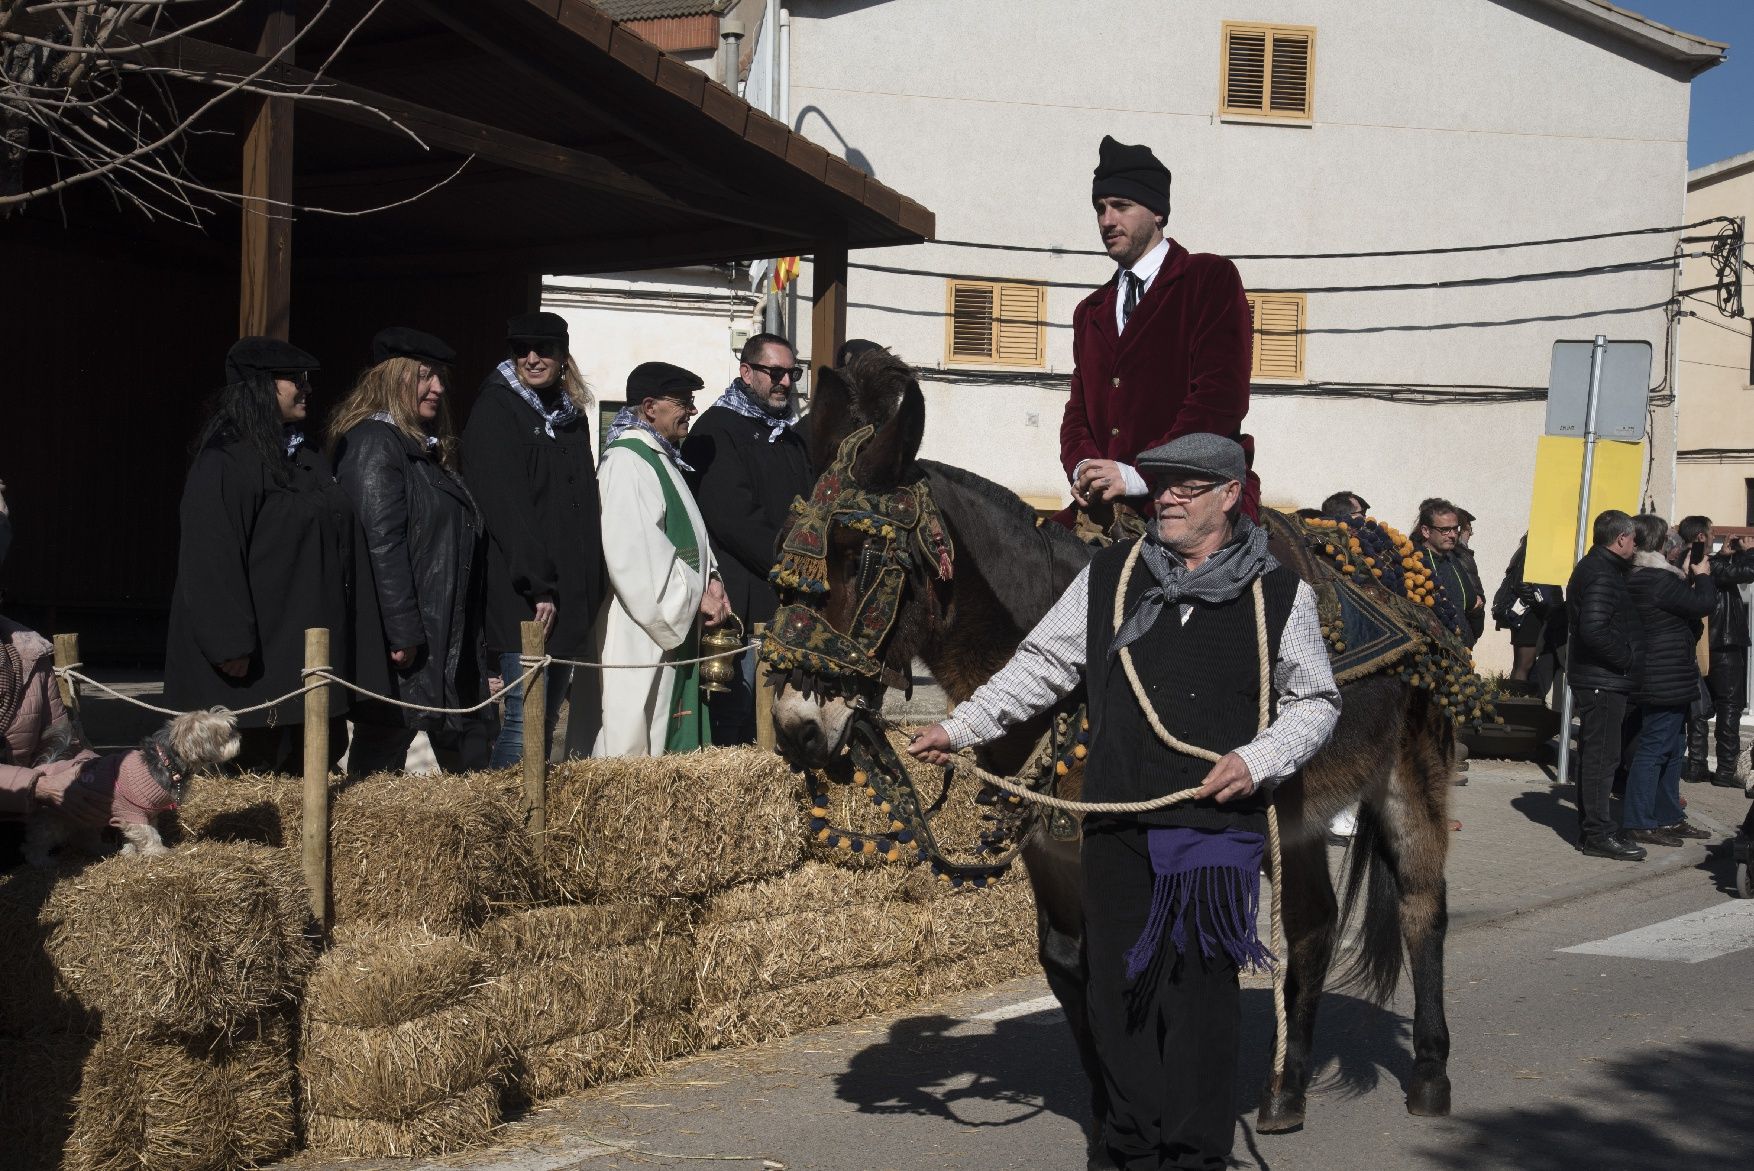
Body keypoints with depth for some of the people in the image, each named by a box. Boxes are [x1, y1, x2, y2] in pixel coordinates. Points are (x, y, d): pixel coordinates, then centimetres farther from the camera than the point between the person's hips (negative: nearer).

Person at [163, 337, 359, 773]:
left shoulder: (306, 458, 14)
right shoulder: (224, 464, -13)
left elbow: (340, 541, 20)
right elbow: (211, 561, -19)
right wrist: (231, 645, -24)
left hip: (311, 648, 9)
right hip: (257, 659, -9)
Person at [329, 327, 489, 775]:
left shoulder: (427, 449, 19)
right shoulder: (373, 442, -10)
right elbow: (380, 543, -19)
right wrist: (402, 633, -24)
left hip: (448, 645, 10)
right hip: (400, 645, -10)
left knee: (471, 760, 10)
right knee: (382, 760, -3)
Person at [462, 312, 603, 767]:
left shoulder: (570, 416, 17)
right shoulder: (496, 410, -4)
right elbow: (505, 507, -12)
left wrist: (589, 588, 10)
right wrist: (535, 586, -19)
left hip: (569, 593, 7)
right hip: (521, 594, -7)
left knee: (549, 716, 8)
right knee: (526, 720, -11)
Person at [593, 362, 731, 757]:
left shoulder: (660, 458, 16)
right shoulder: (626, 461, -16)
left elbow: (685, 533, 21)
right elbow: (634, 551, -23)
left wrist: (709, 577, 2)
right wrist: (694, 593, -16)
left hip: (673, 627, 10)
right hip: (639, 634, -10)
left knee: (672, 739, 11)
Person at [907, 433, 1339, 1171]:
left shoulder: (1280, 595, 1)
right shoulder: (1108, 577, 8)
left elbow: (1316, 703, 7)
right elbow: (1043, 665, 11)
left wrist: (1260, 759, -10)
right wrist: (961, 726, 2)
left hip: (1218, 827, -3)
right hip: (1117, 828, 3)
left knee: (1198, 993, -1)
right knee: (1117, 992, 9)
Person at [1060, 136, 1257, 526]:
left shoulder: (1211, 278, 4)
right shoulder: (1090, 312, 25)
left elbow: (1221, 396, -8)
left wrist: (1138, 475, -14)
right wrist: (1082, 467, -3)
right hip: (1106, 505, 5)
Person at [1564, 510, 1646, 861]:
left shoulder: (1592, 568, 15)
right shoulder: (1602, 575, -17)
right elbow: (1594, 630, -27)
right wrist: (1628, 658, -17)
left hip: (1596, 679, 11)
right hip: (1603, 681, -11)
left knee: (1594, 754, 15)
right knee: (1602, 756, -6)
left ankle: (1590, 829, 23)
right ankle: (1599, 834, -3)